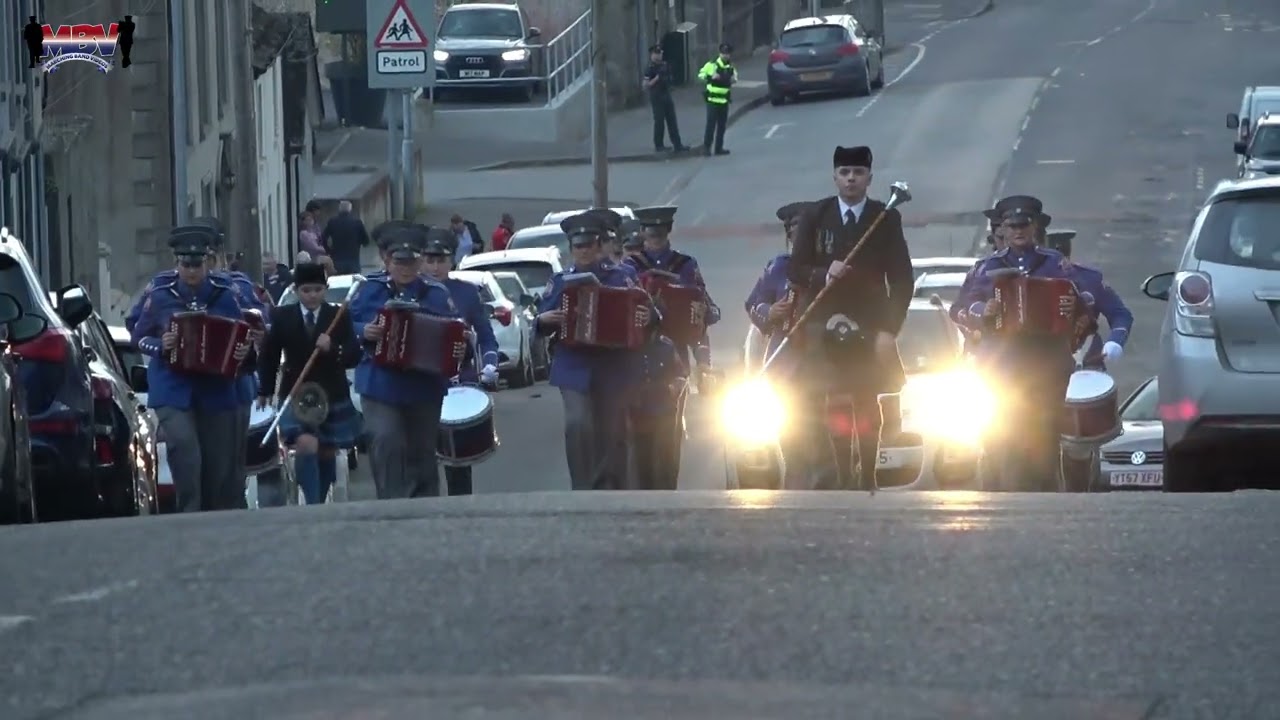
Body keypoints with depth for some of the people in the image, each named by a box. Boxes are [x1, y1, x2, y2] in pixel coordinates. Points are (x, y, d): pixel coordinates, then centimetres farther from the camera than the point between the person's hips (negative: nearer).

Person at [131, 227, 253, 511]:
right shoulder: (159, 294, 0)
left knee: (221, 466, 4)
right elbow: (138, 336, 8)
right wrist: (160, 346, -12)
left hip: (216, 392, 2)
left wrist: (242, 351, -10)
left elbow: (241, 338, 13)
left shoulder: (225, 294, 2)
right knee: (184, 450, -25)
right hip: (173, 391, -2)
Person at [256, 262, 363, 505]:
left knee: (327, 453, 12)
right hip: (296, 395, -2)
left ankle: (320, 503, 28)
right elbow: (270, 355, 8)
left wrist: (332, 349, -25)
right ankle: (312, 507, -23)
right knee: (306, 446, -22)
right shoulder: (282, 317, -1)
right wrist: (265, 391, 7)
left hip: (332, 396, 2)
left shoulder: (339, 316, -2)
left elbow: (354, 355, -7)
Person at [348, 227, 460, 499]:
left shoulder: (436, 294, 4)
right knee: (386, 444, -18)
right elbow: (345, 325, 6)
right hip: (380, 385, -2)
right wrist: (363, 331, -14)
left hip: (424, 386, 2)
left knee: (422, 451, 12)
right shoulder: (371, 291, 4)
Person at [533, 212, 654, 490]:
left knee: (612, 432, 5)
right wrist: (544, 319, -13)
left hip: (613, 370, 1)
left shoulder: (623, 277, 6)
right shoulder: (560, 281, 9)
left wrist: (648, 318, -19)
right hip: (575, 369, -1)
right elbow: (541, 324, 10)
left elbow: (643, 310, 4)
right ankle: (583, 490, -11)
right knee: (578, 425, -18)